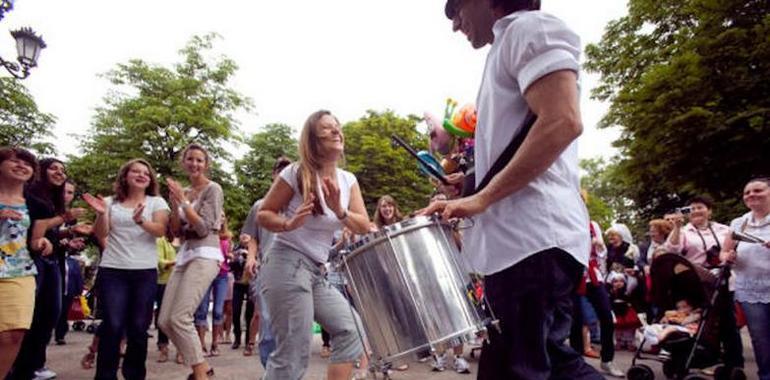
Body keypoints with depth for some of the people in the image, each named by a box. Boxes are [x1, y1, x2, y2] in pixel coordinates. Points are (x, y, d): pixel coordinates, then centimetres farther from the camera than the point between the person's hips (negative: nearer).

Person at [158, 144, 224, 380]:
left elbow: (204, 228, -12)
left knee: (179, 318, -17)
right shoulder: (184, 192, 17)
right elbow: (177, 232, 14)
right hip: (184, 256, 8)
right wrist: (174, 203, 1)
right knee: (165, 321, 3)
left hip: (204, 256, -8)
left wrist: (183, 201, -11)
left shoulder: (213, 189, -3)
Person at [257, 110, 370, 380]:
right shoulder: (296, 173, -10)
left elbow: (364, 228, 0)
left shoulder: (349, 180, 7)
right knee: (293, 355, -7)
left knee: (352, 331, 8)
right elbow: (263, 214, -5)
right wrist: (288, 224, -26)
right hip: (287, 266, -7)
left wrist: (339, 211, -20)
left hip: (317, 271, 8)